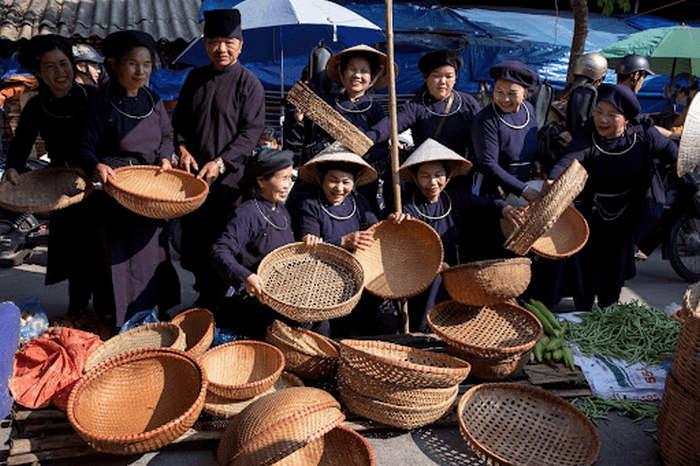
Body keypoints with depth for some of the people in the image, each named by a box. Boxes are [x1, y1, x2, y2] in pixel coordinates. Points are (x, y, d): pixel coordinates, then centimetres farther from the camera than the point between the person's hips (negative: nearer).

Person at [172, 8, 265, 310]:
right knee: (191, 237, 11)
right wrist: (182, 148, -1)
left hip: (229, 176, -5)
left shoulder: (249, 84, -4)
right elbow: (180, 118, 18)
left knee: (220, 240, -1)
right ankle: (205, 294, 31)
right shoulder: (195, 78, 11)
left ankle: (212, 303, 16)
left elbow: (251, 131, -10)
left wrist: (221, 162, -19)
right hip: (193, 172, 5)